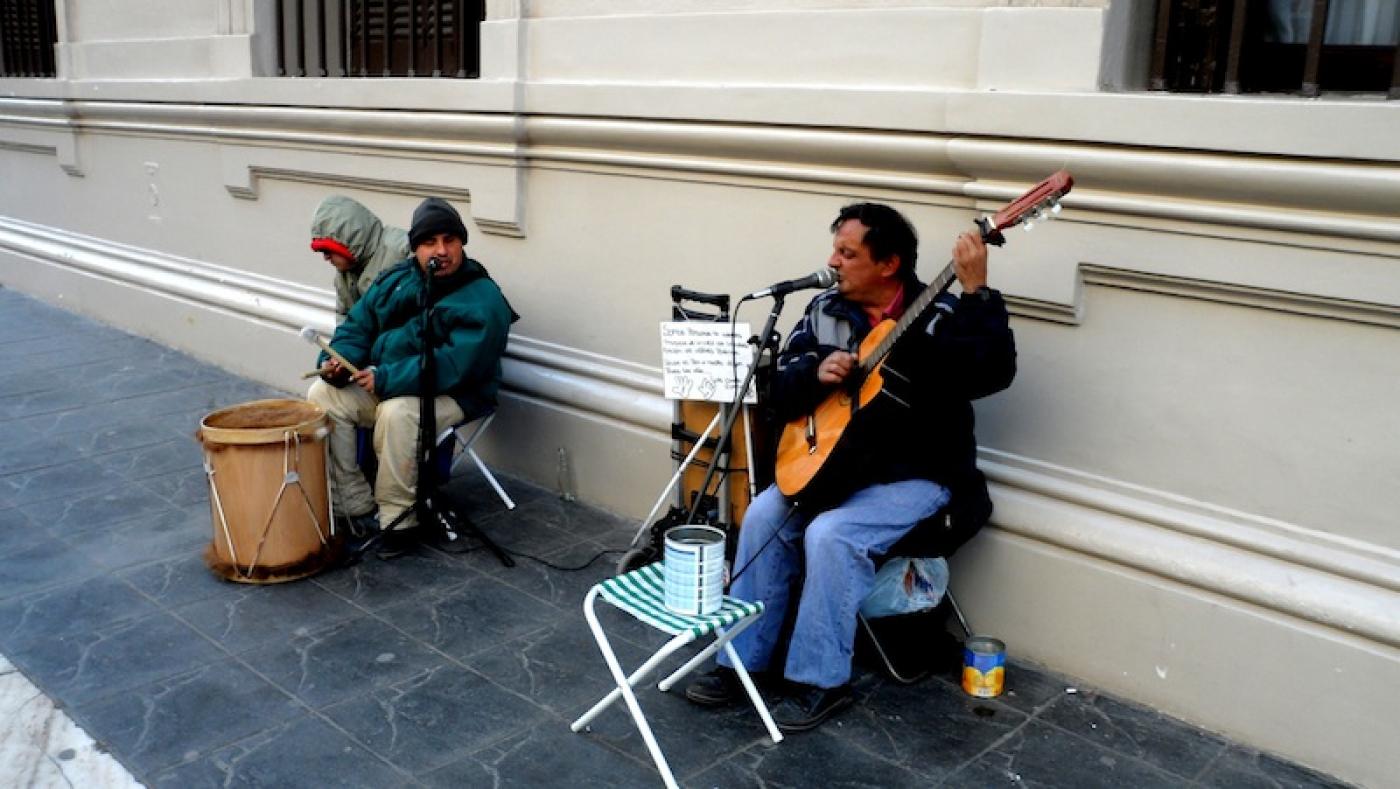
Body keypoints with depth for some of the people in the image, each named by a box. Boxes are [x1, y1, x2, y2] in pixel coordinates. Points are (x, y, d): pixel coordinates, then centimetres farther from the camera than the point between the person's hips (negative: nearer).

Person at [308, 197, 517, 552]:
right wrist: (340, 362, -10)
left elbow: (452, 366, -27)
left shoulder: (482, 301, -18)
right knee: (322, 395, -10)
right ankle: (356, 508, -6)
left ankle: (398, 519, -17)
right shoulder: (397, 279, 6)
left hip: (450, 397, -7)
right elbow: (357, 325, 12)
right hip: (381, 385, 7)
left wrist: (384, 378, -29)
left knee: (396, 413, -35)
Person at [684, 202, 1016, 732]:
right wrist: (816, 374, -18)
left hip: (918, 476, -6)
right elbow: (778, 395, 3)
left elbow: (992, 374, -30)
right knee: (764, 516, -13)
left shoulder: (941, 317, -12)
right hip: (837, 462, 6)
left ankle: (821, 682, -10)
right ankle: (745, 660, 1)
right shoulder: (825, 310, 4)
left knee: (831, 535, -28)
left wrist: (976, 292, -36)